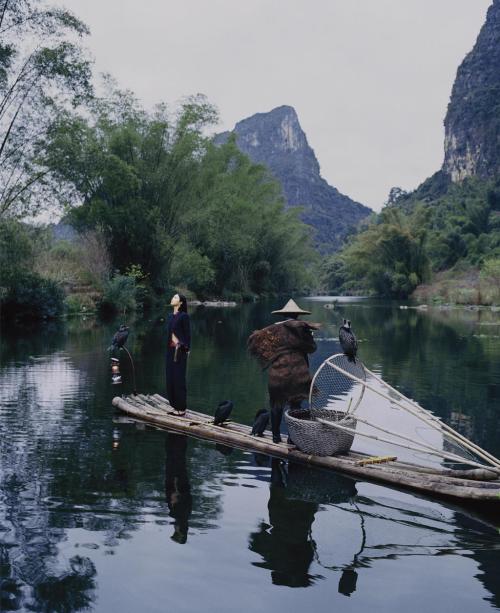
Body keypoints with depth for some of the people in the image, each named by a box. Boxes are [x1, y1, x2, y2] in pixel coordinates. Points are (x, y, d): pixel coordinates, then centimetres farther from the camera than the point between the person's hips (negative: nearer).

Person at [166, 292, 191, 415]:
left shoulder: (184, 316, -9)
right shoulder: (171, 316, 13)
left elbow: (187, 333, -10)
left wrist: (186, 349, -14)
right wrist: (168, 347, 15)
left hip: (179, 350, -8)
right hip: (170, 350, 8)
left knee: (179, 377, -5)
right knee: (170, 377, 8)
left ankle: (181, 408, 1)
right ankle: (174, 405, 14)